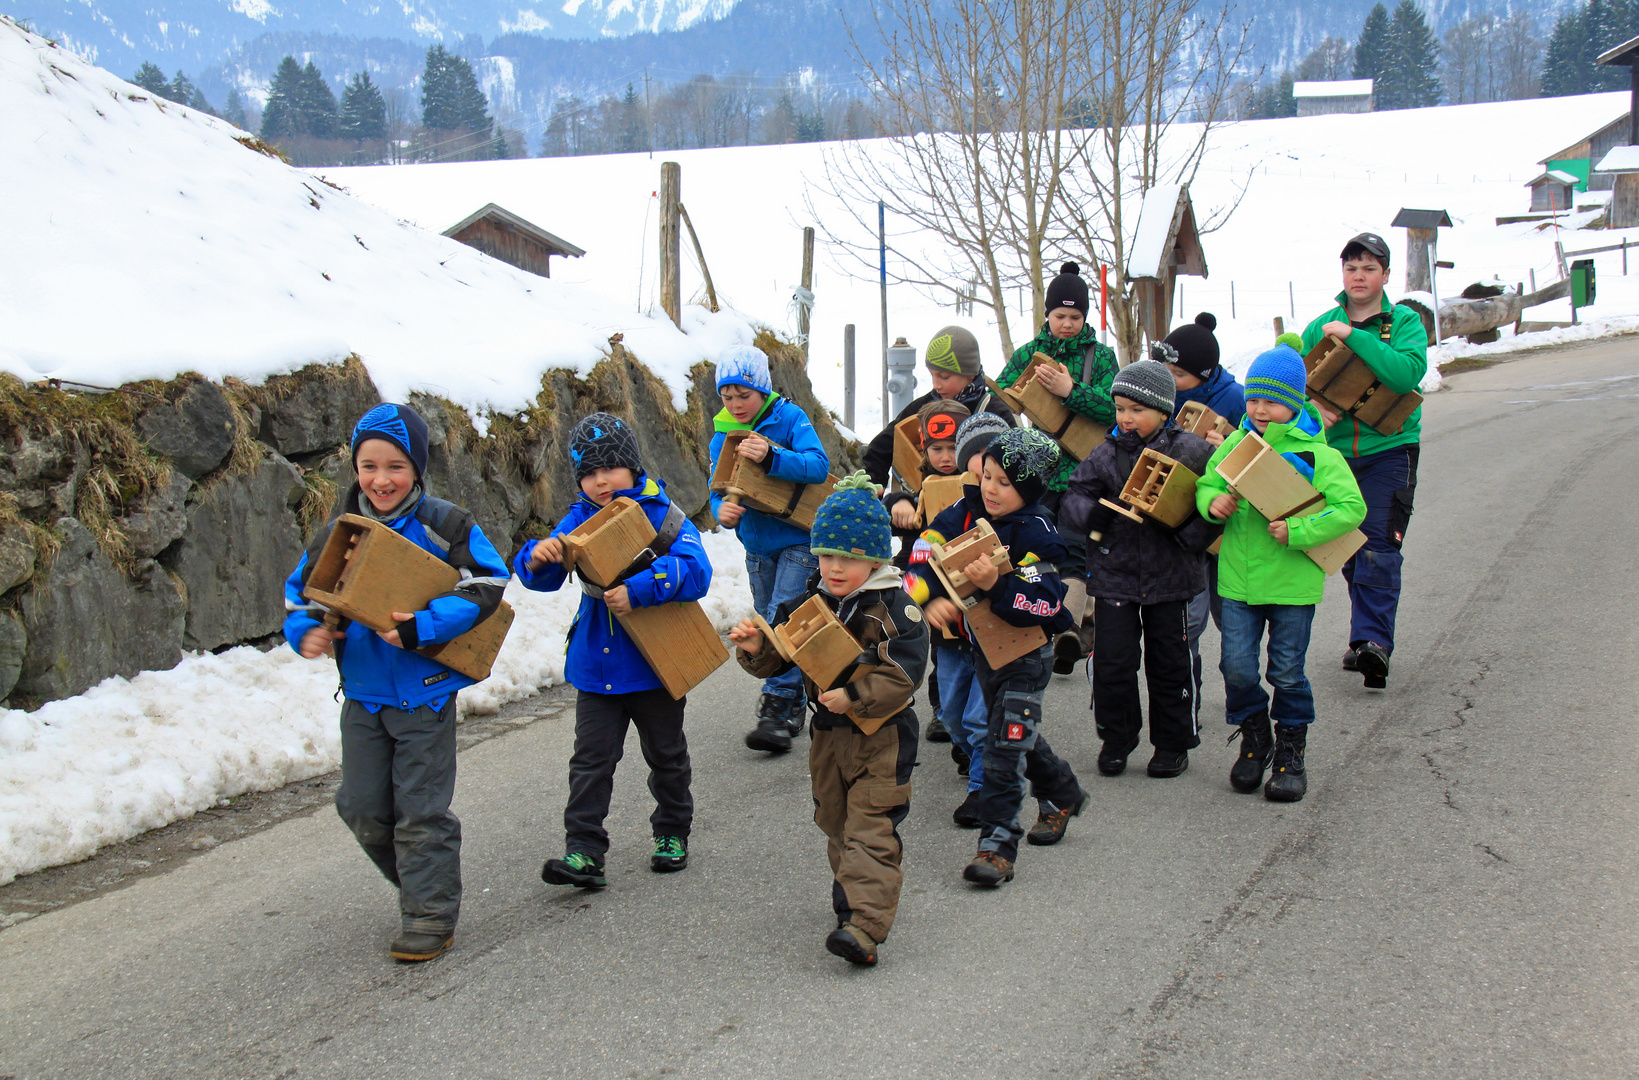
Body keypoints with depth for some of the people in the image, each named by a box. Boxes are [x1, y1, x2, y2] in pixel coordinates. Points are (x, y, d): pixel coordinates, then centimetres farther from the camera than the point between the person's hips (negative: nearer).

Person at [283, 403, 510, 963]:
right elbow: (300, 592, 12)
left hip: (425, 692, -5)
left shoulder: (444, 526, -10)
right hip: (362, 696, 5)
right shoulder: (336, 534, 3)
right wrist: (306, 632, -10)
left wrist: (423, 627, -24)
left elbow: (485, 586, -14)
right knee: (362, 807, 10)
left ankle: (431, 915, 10)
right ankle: (417, 882, 32)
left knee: (421, 809, -1)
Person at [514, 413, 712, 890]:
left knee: (666, 756, 14)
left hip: (655, 665, -3)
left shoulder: (661, 516, -10)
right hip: (596, 666, 3)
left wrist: (637, 591, -32)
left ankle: (672, 833, 33)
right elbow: (545, 579, 2)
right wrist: (536, 560, -22)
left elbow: (695, 572, -23)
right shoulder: (578, 520, 2)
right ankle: (583, 853, -4)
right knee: (591, 760, -2)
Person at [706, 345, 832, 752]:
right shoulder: (723, 432, 2)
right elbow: (718, 487, 4)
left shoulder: (789, 417, -13)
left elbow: (818, 465, -25)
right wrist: (722, 509, -20)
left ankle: (778, 711, -16)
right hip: (757, 546, 6)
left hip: (799, 539, -6)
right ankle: (793, 706, 26)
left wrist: (770, 457, -39)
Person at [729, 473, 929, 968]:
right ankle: (853, 898, 36)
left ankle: (866, 925, -20)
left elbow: (903, 675, -20)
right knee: (836, 826, 17)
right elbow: (776, 660, 7)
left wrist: (854, 697, -29)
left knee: (872, 831, -11)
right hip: (828, 735, 6)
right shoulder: (807, 605, 4)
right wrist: (756, 648, -15)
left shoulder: (895, 609, -13)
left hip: (882, 736, -6)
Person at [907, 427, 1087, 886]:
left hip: (1027, 651, -7)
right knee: (1015, 733, 23)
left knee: (1007, 743, -12)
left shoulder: (1035, 533, -22)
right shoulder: (967, 511, -5)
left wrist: (996, 586, -42)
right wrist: (931, 599, -24)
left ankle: (997, 842, -10)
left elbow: (1045, 603, -28)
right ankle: (1061, 793, 46)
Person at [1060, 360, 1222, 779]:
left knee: (1171, 663, 9)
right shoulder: (1106, 455, 2)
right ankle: (1116, 739, 20)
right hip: (1114, 576, 1)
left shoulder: (1191, 452, -5)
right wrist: (1097, 515, -20)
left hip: (1171, 576, -1)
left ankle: (1173, 743, 24)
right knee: (1112, 661, 1)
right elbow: (1072, 501, 1)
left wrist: (1188, 535, -20)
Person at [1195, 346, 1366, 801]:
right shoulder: (1235, 445, 4)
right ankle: (1254, 739, 27)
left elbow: (1351, 507, -13)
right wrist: (1212, 501, -10)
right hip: (1237, 578, 3)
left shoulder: (1316, 454, -8)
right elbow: (1206, 484, 15)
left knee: (1287, 673, 6)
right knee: (1237, 668, 4)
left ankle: (1291, 752, 24)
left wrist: (1298, 533, -22)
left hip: (1292, 581, -3)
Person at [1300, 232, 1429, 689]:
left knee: (1379, 547, -15)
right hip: (1335, 451, 4)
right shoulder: (1320, 327, 8)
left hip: (1389, 449, -4)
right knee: (1348, 551, 9)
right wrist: (1314, 404, -15)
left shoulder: (1405, 322, -3)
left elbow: (1407, 372, -21)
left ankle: (1373, 641, -19)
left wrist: (1353, 336, -22)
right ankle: (1369, 640, 21)